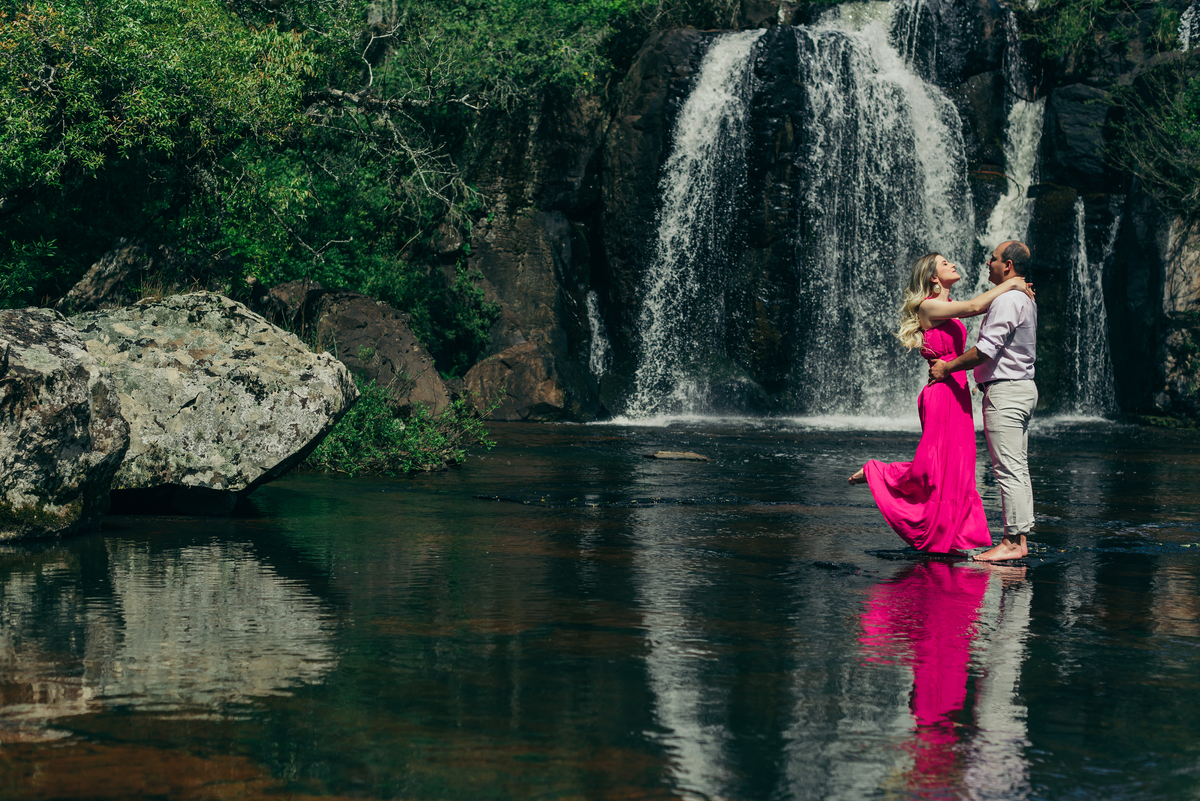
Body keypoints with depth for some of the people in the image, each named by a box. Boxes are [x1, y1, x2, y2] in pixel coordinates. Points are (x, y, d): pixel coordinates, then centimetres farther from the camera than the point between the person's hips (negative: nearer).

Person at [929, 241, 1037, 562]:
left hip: (1005, 391, -11)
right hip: (1023, 387, 11)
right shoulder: (1026, 299, 18)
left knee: (1008, 469, -9)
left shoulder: (1008, 300, -15)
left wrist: (948, 367, -9)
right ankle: (1020, 538, 11)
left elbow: (986, 350, -21)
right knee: (1018, 469, 10)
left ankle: (1012, 542, -9)